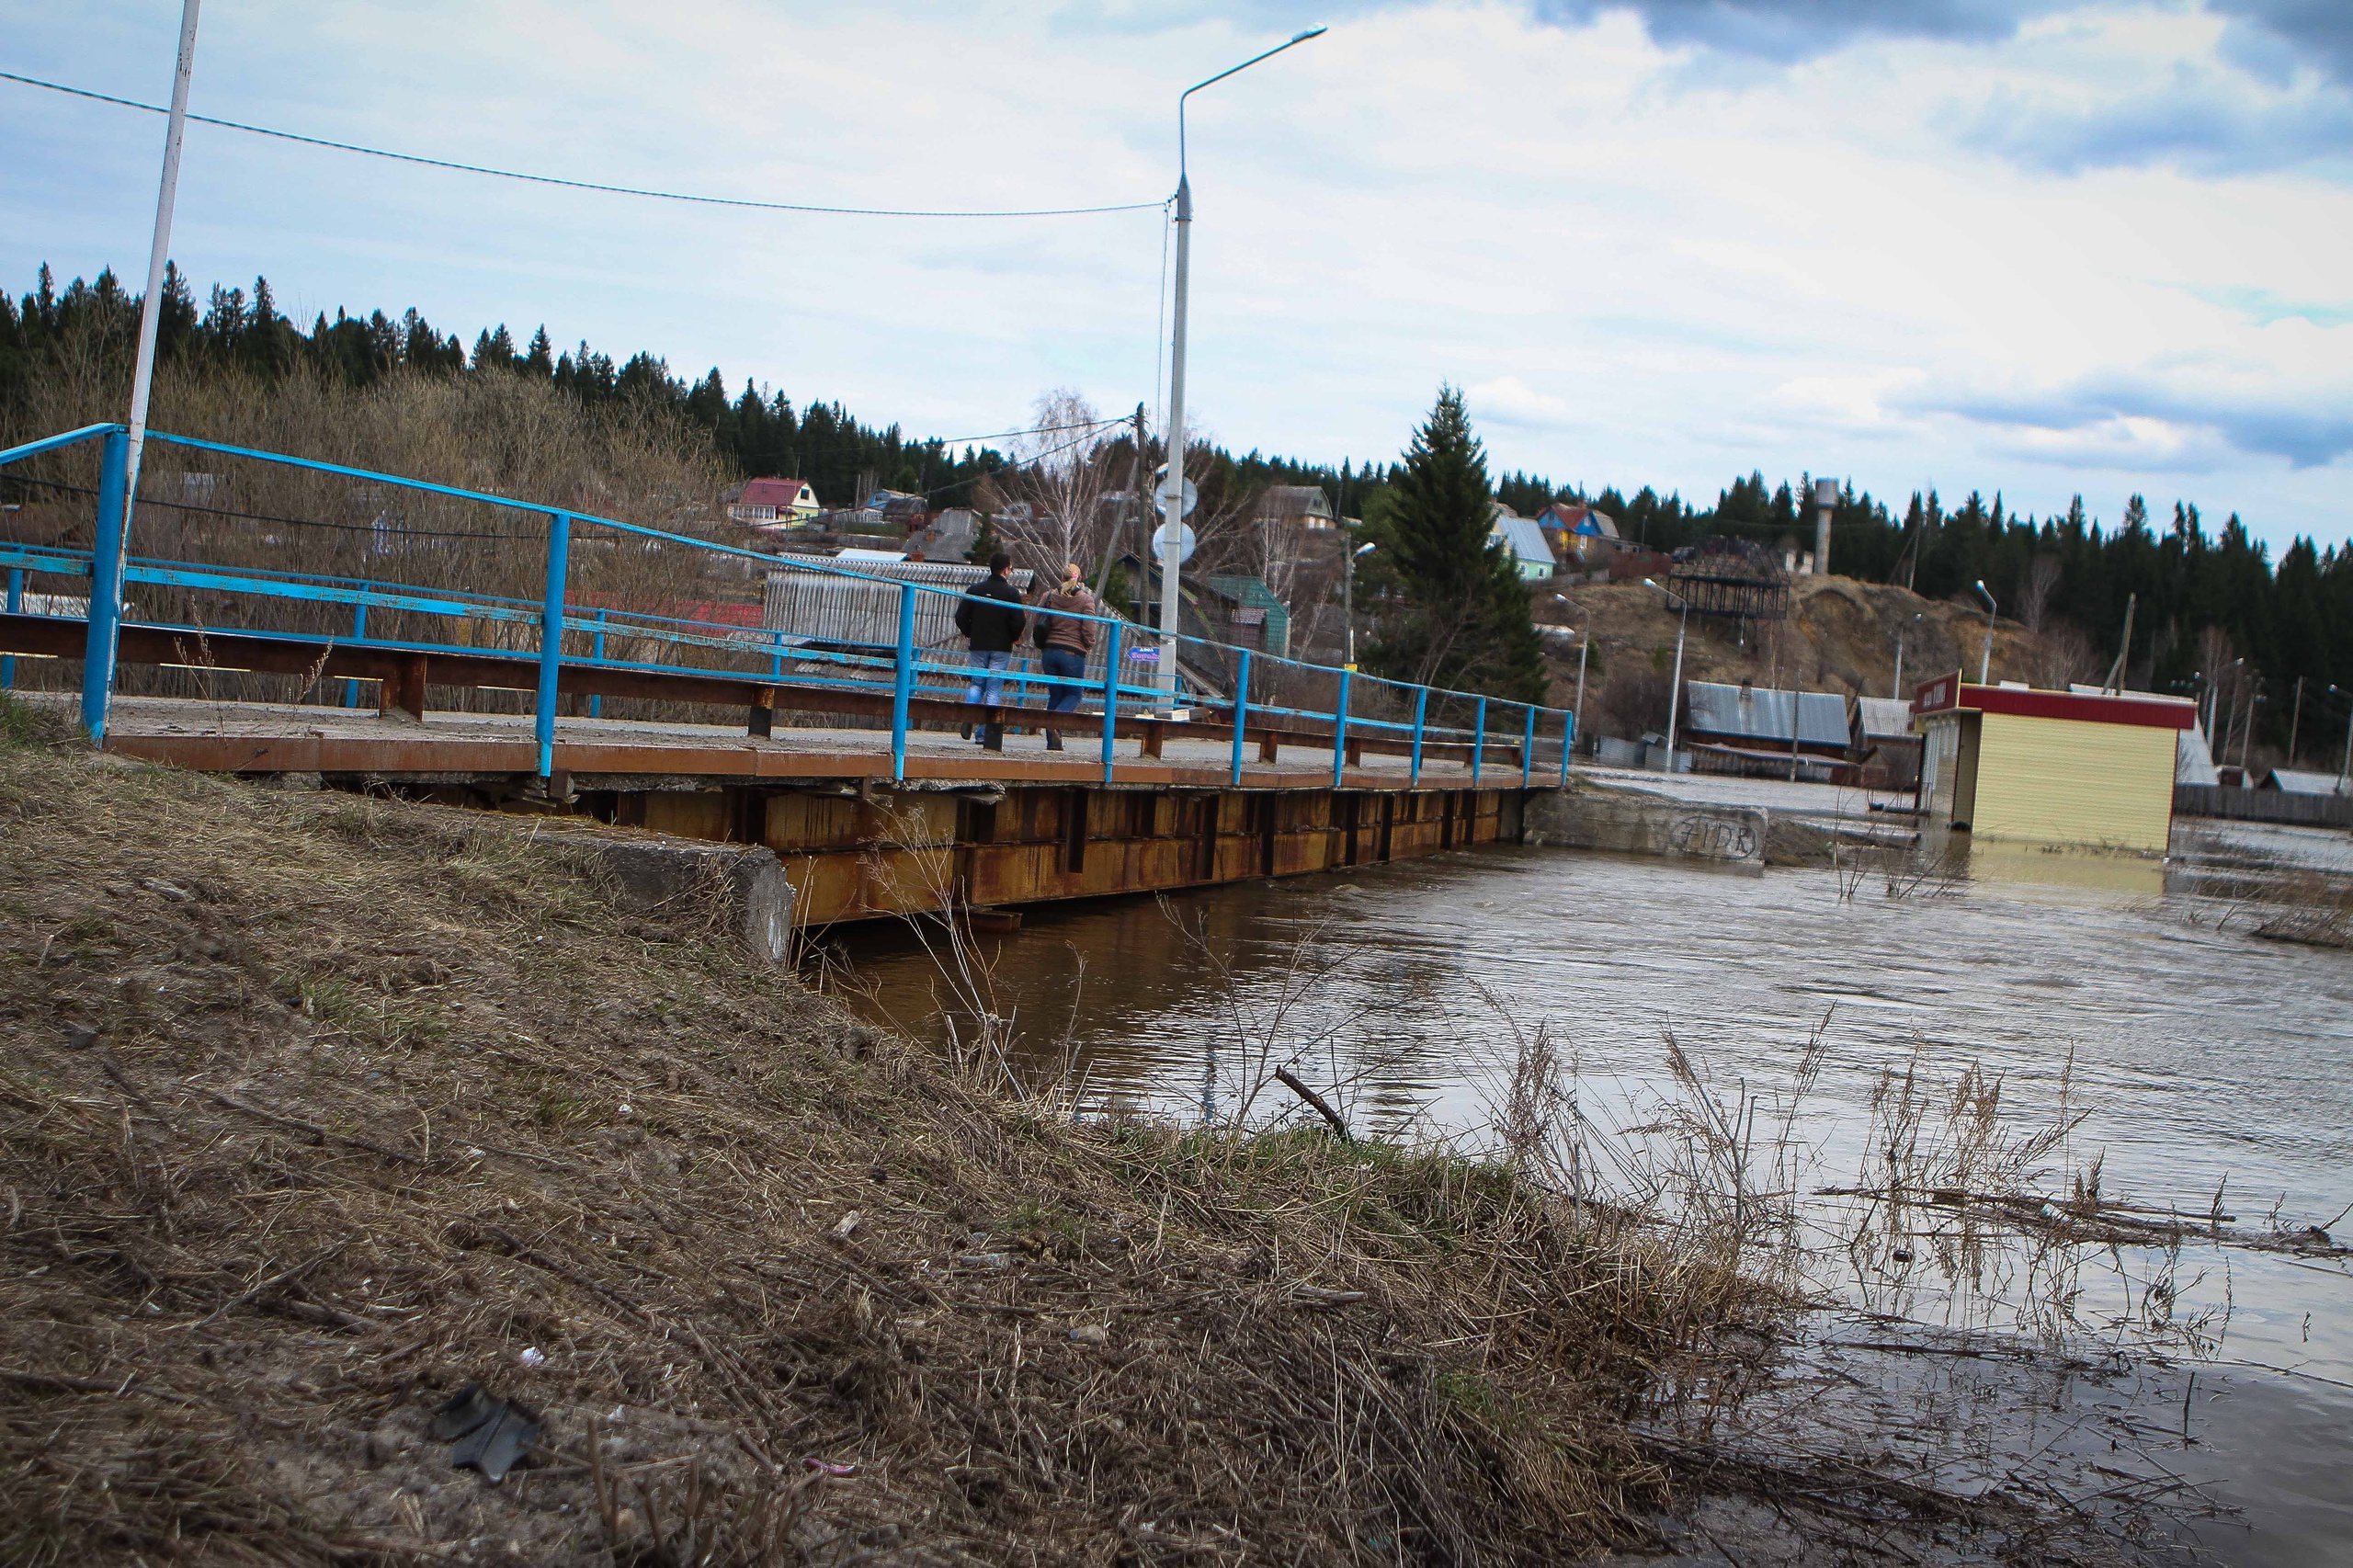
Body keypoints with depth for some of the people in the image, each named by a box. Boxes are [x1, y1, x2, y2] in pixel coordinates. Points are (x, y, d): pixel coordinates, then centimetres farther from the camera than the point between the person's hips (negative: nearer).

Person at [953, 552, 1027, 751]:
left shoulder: (974, 590, 3)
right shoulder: (1011, 593, -7)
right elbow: (1019, 622, -12)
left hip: (978, 646, 3)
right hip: (1001, 648, -3)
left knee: (977, 683, 17)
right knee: (994, 689, 2)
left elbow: (961, 617, 2)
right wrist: (1014, 637, 8)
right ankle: (985, 733, -3)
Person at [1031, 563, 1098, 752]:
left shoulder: (1050, 597, 6)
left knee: (1056, 694, 13)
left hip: (1049, 652, 4)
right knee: (1073, 694, 8)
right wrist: (1088, 647, 12)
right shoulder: (1086, 600, -4)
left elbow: (1035, 624, 6)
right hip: (1073, 654, -4)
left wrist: (1041, 647, 19)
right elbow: (1089, 631, -8)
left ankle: (1053, 743, 7)